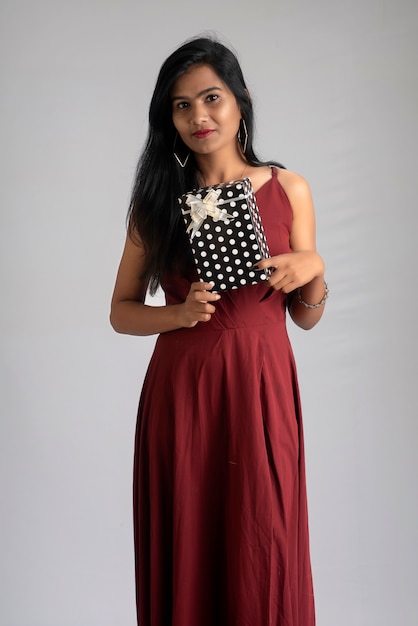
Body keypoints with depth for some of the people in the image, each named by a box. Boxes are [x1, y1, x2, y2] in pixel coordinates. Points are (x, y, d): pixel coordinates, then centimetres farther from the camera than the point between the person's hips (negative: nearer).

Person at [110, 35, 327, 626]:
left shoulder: (287, 189, 4)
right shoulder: (157, 201, 4)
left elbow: (306, 317, 9)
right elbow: (121, 311, 7)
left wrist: (314, 269, -11)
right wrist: (180, 314, -11)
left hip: (261, 390, 0)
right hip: (180, 393, 0)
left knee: (262, 553, 5)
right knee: (184, 551, 7)